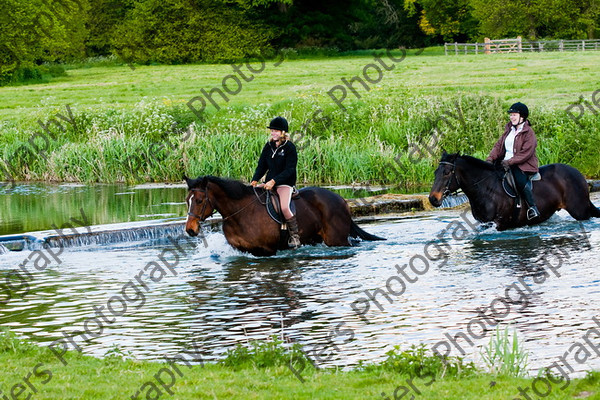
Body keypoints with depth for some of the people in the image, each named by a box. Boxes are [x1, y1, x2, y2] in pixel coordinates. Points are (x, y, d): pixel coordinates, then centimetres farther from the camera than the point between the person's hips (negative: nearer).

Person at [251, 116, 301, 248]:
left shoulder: (290, 147, -8)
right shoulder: (268, 147, 10)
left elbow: (289, 170, -15)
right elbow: (262, 166, 10)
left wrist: (274, 181, -24)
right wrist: (255, 180, -7)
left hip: (285, 183, -7)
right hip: (269, 183, 7)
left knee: (284, 207, -29)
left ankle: (295, 236, -17)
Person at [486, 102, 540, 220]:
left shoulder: (528, 133, -9)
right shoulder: (509, 130, 15)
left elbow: (526, 153, -17)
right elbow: (499, 146, 14)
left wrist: (509, 162, -23)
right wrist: (490, 158, -3)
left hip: (524, 165, -8)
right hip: (506, 163, 8)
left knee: (520, 181, -34)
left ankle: (532, 207, -30)